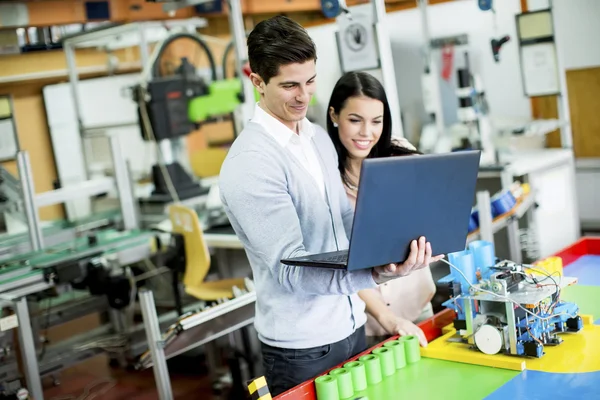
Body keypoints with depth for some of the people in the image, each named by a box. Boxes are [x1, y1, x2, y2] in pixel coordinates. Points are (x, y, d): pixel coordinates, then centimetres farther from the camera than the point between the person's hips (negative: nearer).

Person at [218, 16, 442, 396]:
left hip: (352, 325, 7)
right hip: (302, 346, -7)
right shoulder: (250, 163, -21)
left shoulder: (319, 137, 6)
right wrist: (377, 273, -36)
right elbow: (289, 268, -25)